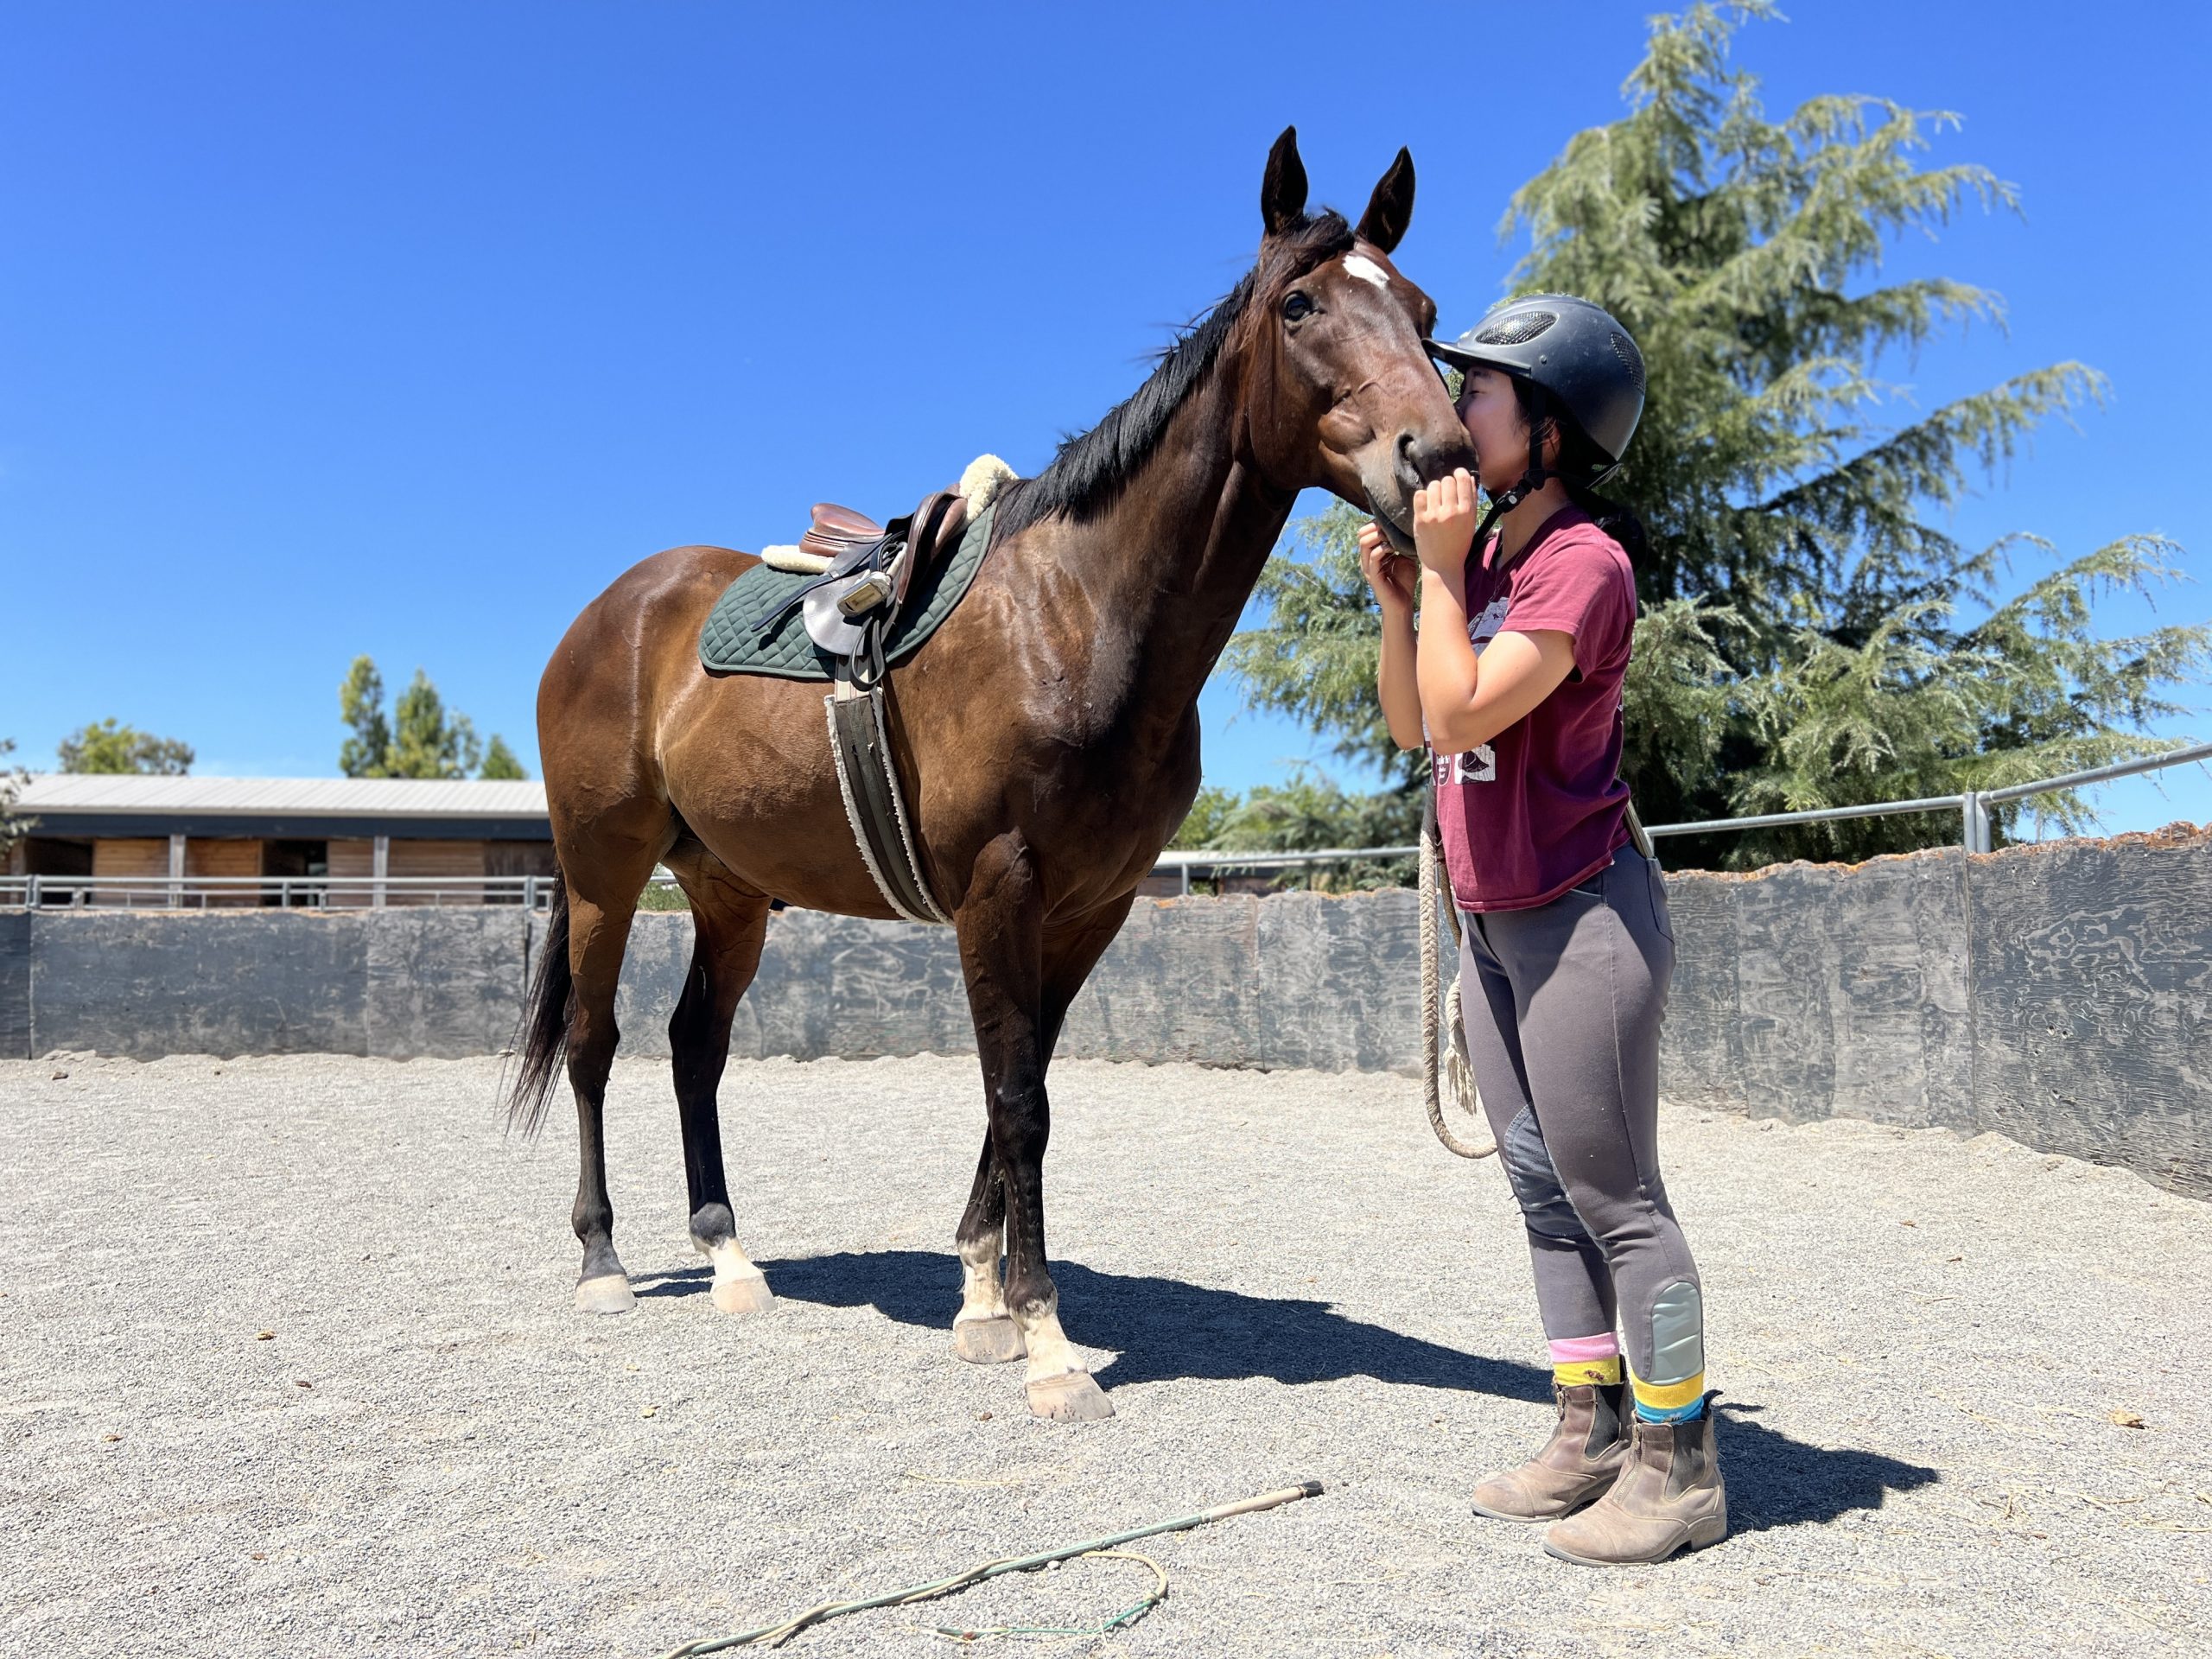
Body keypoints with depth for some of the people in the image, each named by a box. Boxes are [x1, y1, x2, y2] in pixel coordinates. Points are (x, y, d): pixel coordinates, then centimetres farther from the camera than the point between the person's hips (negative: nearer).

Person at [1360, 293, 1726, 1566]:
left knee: (1614, 1197, -1)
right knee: (1545, 1189, 14)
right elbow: (1415, 728, 12)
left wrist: (1441, 571, -15)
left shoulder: (1584, 563, -15)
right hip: (1496, 922, 9)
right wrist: (1398, 597, 2)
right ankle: (1592, 1435, 27)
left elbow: (1465, 712, -24)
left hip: (1581, 917, -9)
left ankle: (1681, 1466, 14)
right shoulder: (1486, 555, 12)